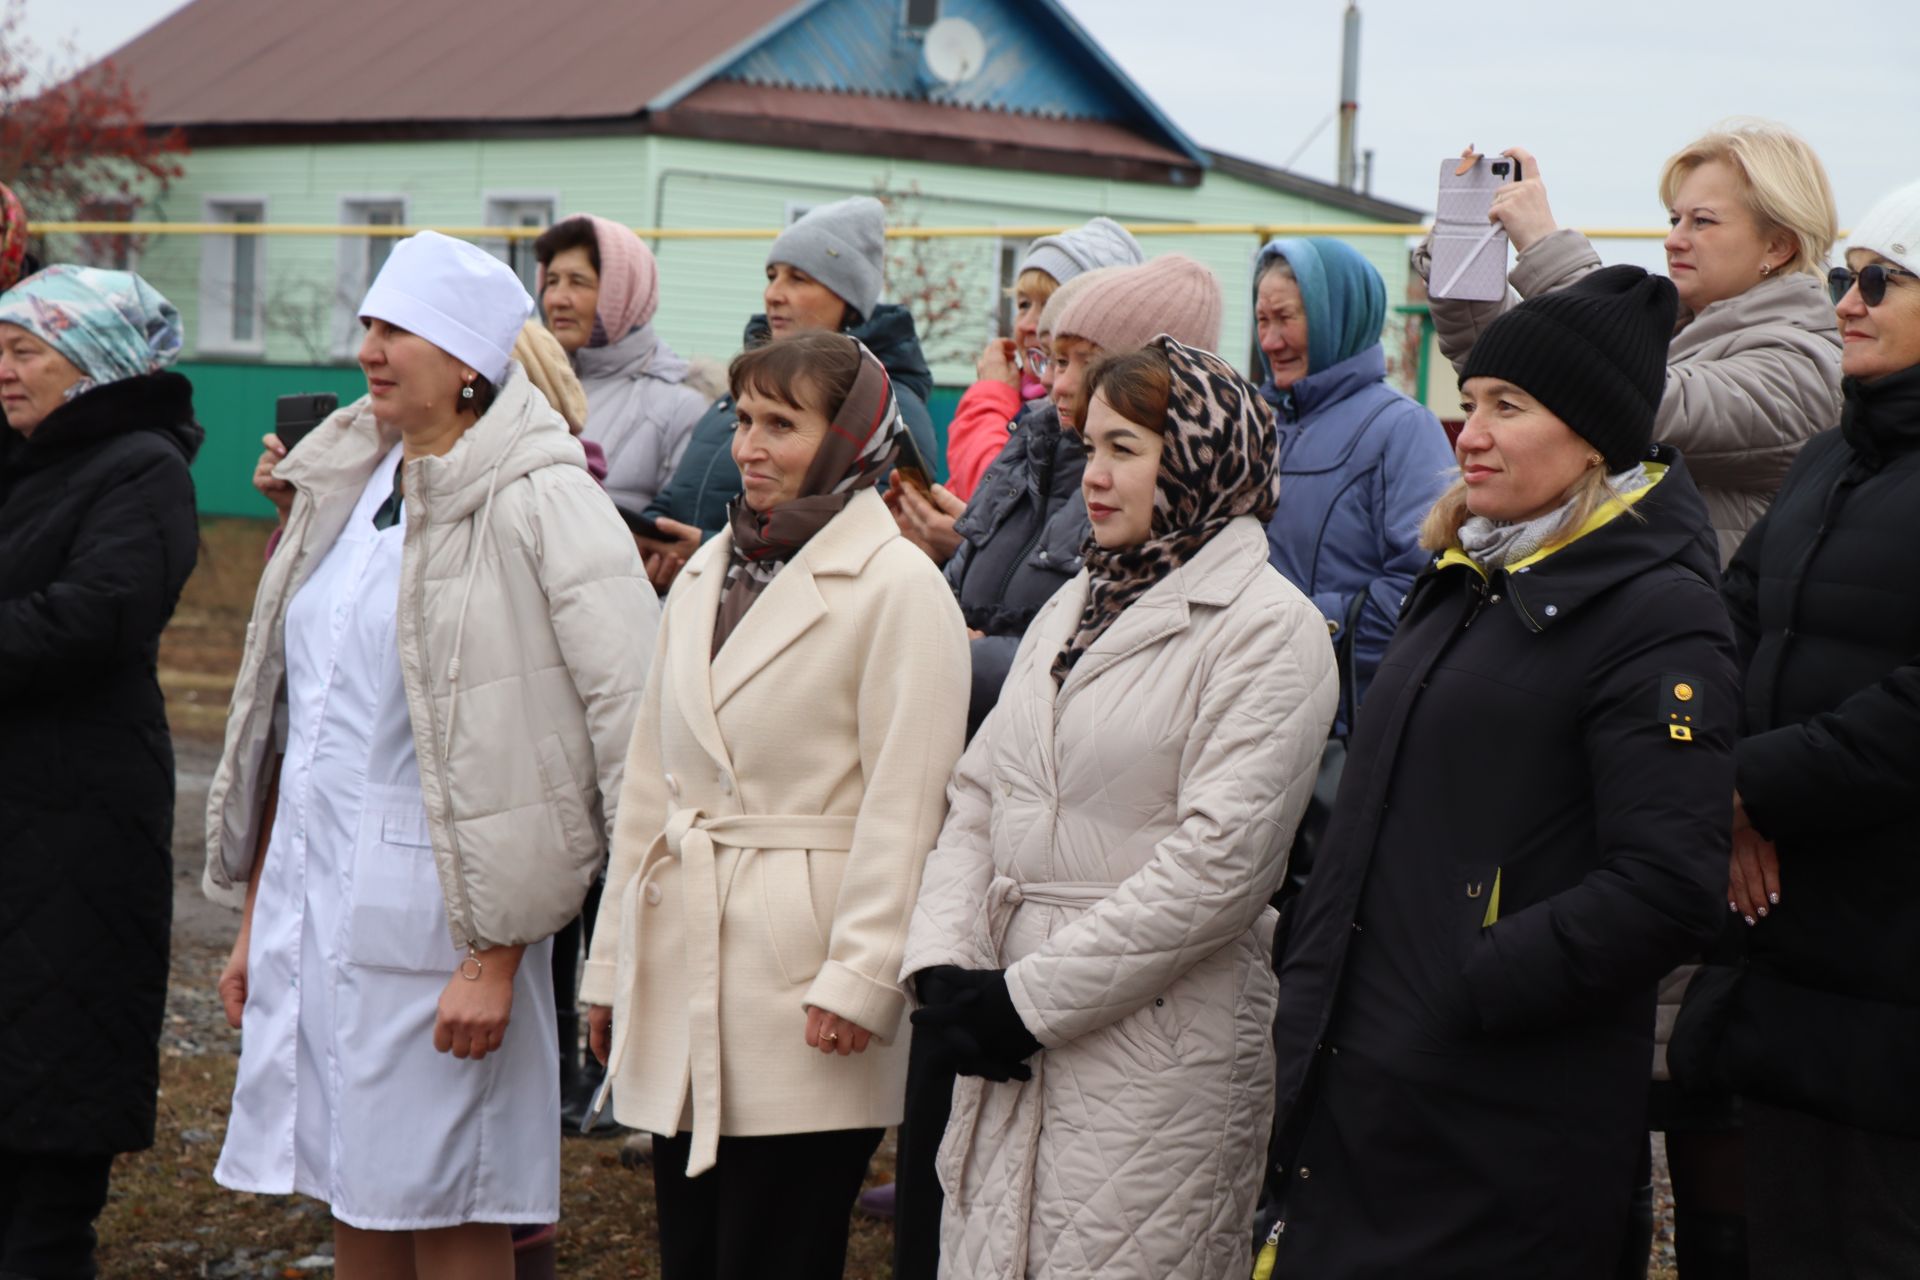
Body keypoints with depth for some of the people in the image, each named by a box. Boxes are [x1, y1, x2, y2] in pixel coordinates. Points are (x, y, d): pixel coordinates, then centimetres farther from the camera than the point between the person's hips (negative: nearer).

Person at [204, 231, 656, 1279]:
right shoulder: (345, 488, 13)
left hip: (427, 905, -7)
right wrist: (254, 917, 16)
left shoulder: (539, 505, -11)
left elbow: (630, 732, -17)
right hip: (307, 893, 7)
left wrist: (496, 957, -17)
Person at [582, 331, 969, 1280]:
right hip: (684, 961, 7)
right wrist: (612, 965, 15)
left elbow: (904, 804, -12)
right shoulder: (705, 574, 14)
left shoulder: (898, 588, -8)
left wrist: (860, 978, -16)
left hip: (798, 978, -7)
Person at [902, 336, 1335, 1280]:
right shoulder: (1072, 610, 15)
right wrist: (943, 966, -5)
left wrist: (1028, 998, -14)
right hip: (1013, 1050, 7)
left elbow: (1219, 861, -16)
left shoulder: (1268, 628, -8)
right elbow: (977, 799, 12)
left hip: (1156, 1050, -7)